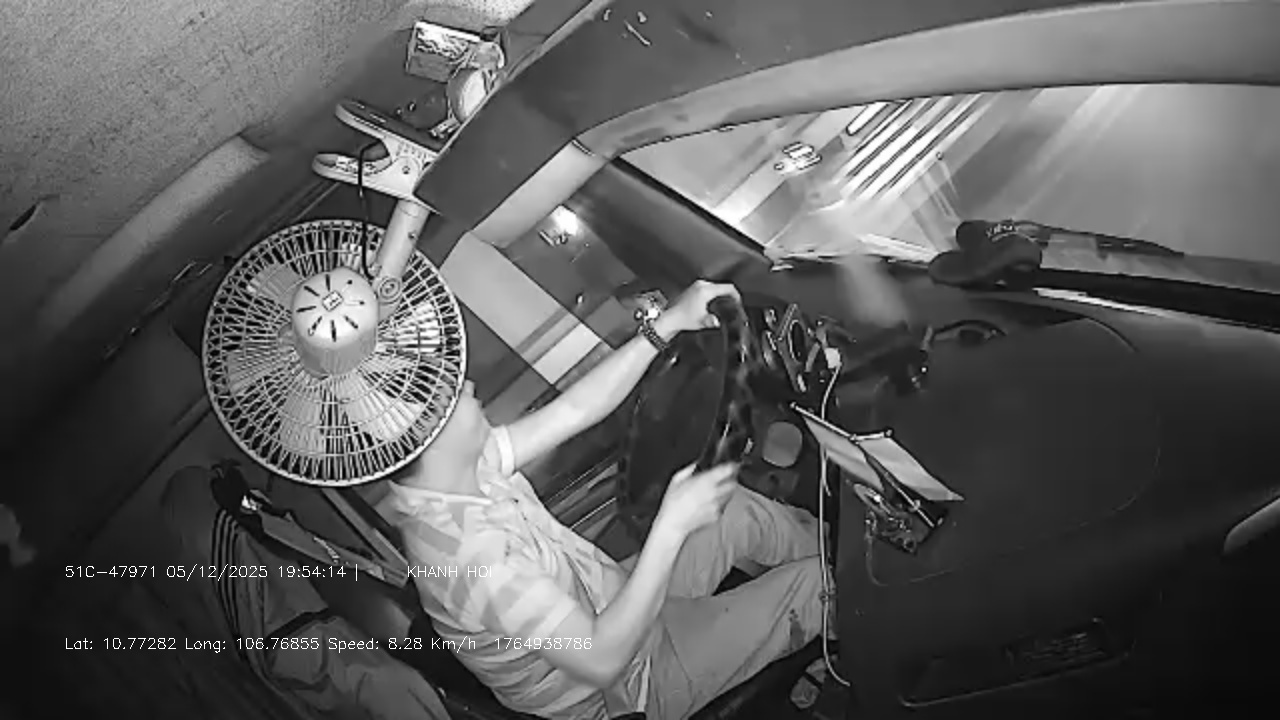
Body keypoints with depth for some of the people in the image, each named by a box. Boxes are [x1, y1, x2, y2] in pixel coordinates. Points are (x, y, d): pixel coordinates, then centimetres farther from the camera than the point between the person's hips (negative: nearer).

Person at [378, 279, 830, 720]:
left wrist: (668, 324, -14)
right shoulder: (474, 557, -40)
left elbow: (574, 409, -8)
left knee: (735, 508, 10)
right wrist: (672, 526, -37)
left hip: (609, 599, 8)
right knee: (816, 580, 0)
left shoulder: (465, 462, -13)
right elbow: (602, 661, -37)